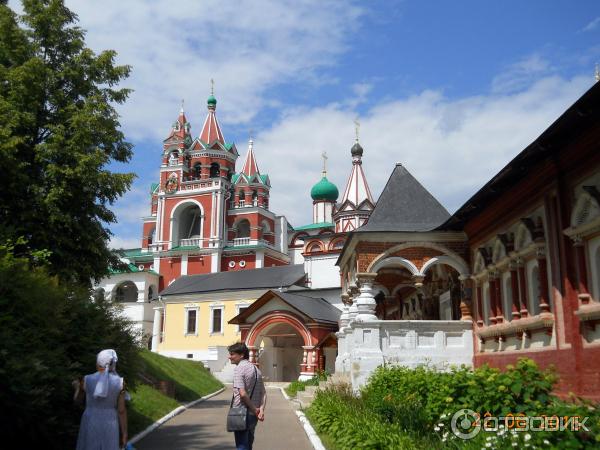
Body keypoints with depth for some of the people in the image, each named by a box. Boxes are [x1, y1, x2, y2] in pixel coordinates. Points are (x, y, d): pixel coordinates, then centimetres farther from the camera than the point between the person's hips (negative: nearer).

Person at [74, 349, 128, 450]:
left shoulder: (86, 380, -8)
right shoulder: (120, 382, -9)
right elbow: (122, 411, -7)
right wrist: (124, 434, 0)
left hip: (90, 425, 0)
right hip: (109, 428, 0)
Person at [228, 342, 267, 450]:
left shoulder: (239, 368, -13)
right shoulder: (256, 369, 12)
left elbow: (242, 393, -23)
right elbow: (263, 393, 7)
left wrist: (254, 409, -14)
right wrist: (261, 410, -4)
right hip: (253, 416, 8)